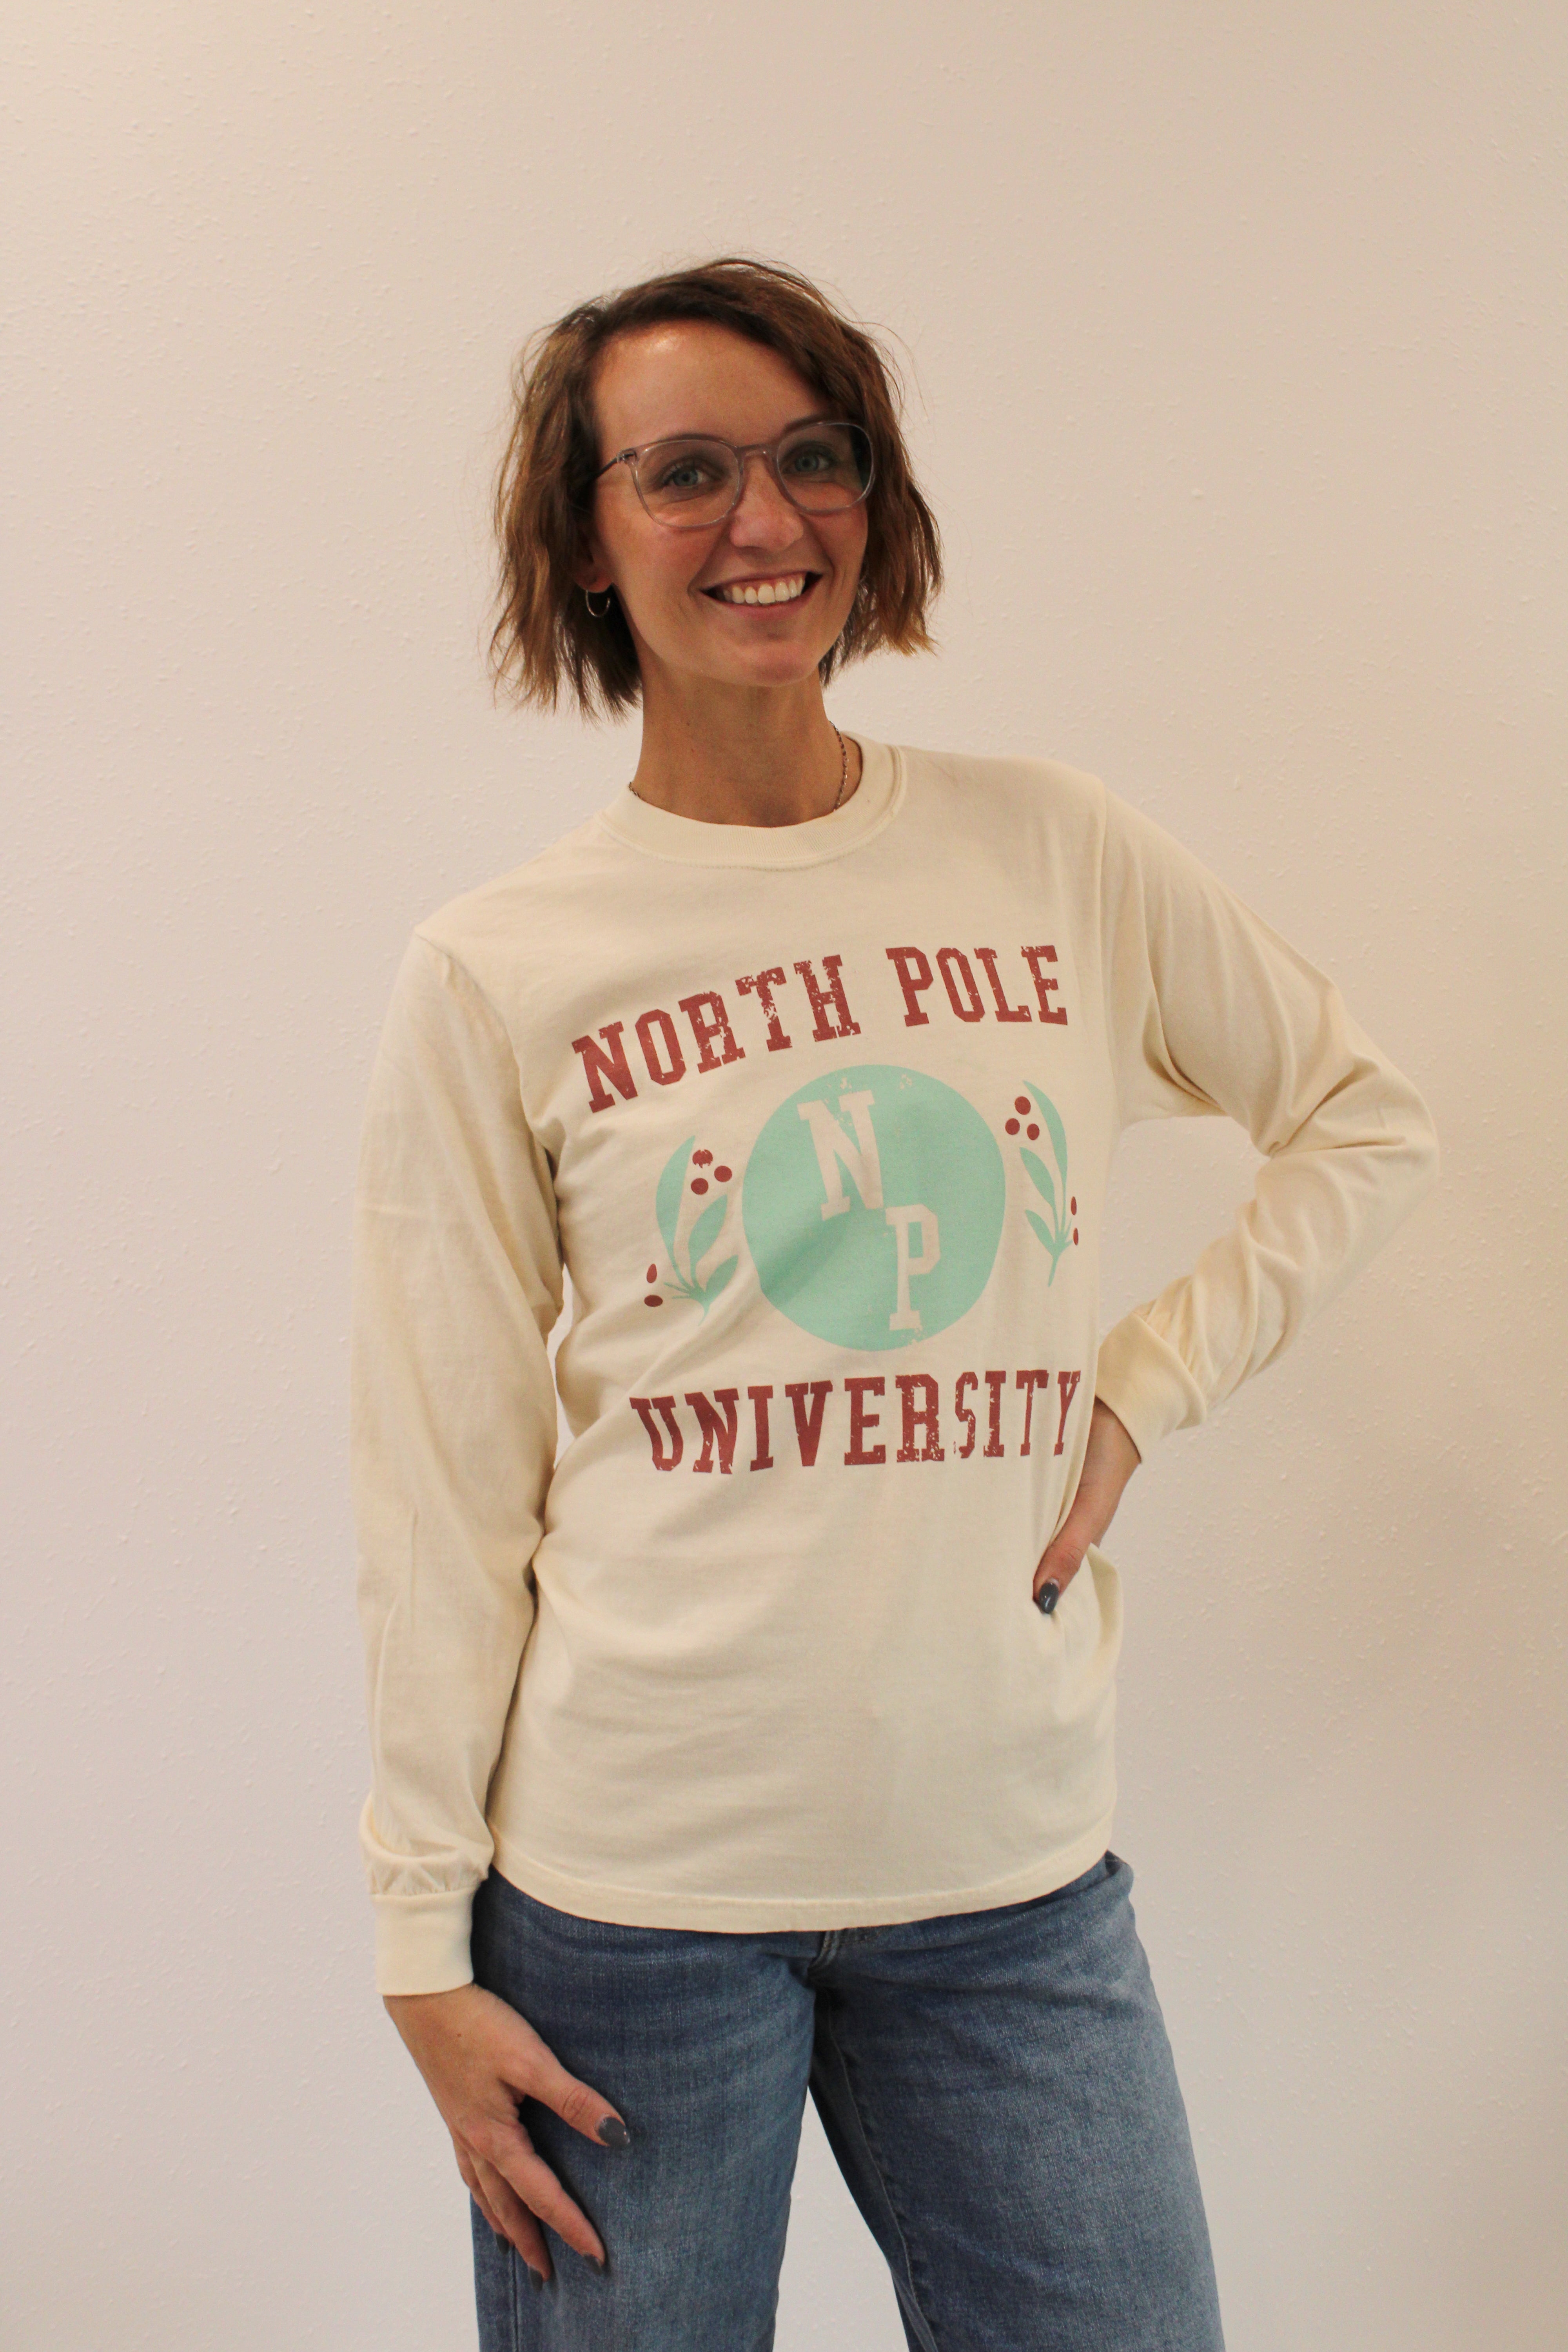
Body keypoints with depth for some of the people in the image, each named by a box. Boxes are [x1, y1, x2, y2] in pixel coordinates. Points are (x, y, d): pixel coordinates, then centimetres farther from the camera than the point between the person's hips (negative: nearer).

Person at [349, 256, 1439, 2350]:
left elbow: (1371, 1127, 14)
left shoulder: (1059, 858, 1)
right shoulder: (493, 975, -4)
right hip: (630, 1880, -2)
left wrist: (1141, 1392, 1)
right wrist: (428, 1946, -2)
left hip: (1016, 1864, 2)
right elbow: (442, 1492, -3)